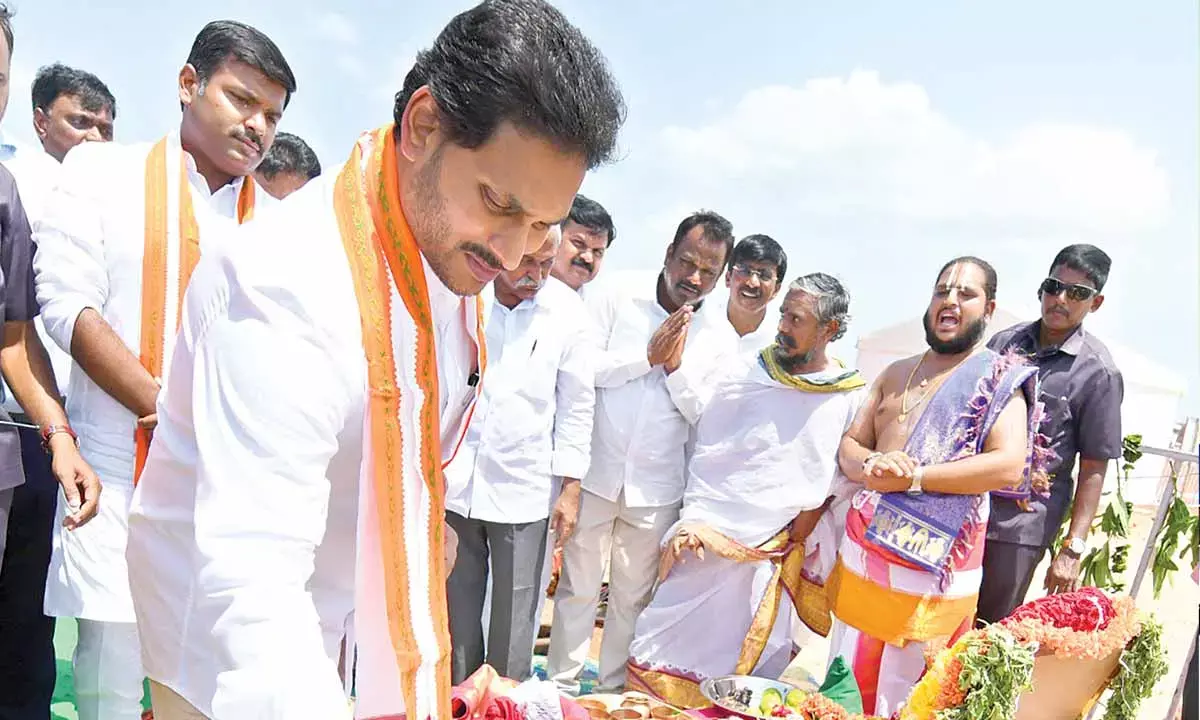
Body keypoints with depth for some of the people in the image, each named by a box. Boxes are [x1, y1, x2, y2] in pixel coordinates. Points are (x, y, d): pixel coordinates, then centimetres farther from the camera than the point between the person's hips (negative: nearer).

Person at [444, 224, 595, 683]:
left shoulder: (568, 311, -2)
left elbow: (576, 404, 4)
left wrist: (571, 486, 2)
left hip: (523, 489, 0)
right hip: (452, 482, 0)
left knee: (514, 620, 5)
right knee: (456, 614, 11)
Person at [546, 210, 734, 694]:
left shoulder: (716, 334, 3)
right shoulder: (616, 295, -4)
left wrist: (676, 366, -14)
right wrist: (647, 356, -14)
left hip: (656, 489, 2)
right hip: (596, 473, -2)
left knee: (634, 596, 13)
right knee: (578, 587, 9)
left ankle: (615, 688, 29)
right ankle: (562, 683, 25)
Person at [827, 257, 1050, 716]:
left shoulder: (999, 379, -3)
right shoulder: (896, 374, 14)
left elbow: (1009, 466, -17)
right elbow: (849, 446, 12)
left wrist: (914, 478, -19)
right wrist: (871, 466, -12)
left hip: (932, 562, -5)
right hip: (863, 546, 5)